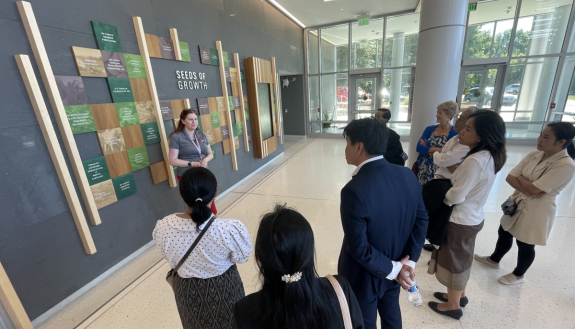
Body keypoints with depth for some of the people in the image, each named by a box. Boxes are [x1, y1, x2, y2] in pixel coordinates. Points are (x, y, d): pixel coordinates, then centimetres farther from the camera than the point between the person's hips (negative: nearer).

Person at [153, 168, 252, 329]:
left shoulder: (162, 227, -25)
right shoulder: (230, 229, -36)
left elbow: (169, 257, -5)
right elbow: (242, 257, -16)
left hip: (187, 290, 3)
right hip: (223, 289, -2)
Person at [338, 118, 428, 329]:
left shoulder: (354, 190, -33)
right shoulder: (408, 176, -12)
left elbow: (358, 248, -28)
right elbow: (421, 220, -4)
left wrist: (393, 269, -13)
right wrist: (408, 262, -4)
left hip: (364, 276, -6)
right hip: (393, 271, 6)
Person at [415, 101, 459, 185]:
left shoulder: (454, 133, -6)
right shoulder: (430, 129, 7)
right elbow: (419, 147, -4)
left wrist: (427, 149, -8)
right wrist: (437, 149, -17)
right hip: (423, 171, 4)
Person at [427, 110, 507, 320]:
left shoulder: (475, 161, -28)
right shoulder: (491, 157, 1)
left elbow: (456, 196, -25)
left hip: (460, 220, -9)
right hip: (473, 217, 9)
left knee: (453, 261, 11)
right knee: (461, 259, 26)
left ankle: (453, 305, 33)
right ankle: (460, 295, 46)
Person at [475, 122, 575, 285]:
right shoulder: (534, 155, -2)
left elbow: (535, 188, -26)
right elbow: (510, 177, -5)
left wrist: (520, 177, -9)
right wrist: (526, 189, -21)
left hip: (536, 210, -6)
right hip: (517, 203, 6)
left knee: (525, 244, 13)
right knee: (504, 233, 22)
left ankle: (518, 275, 37)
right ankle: (494, 259, 45)